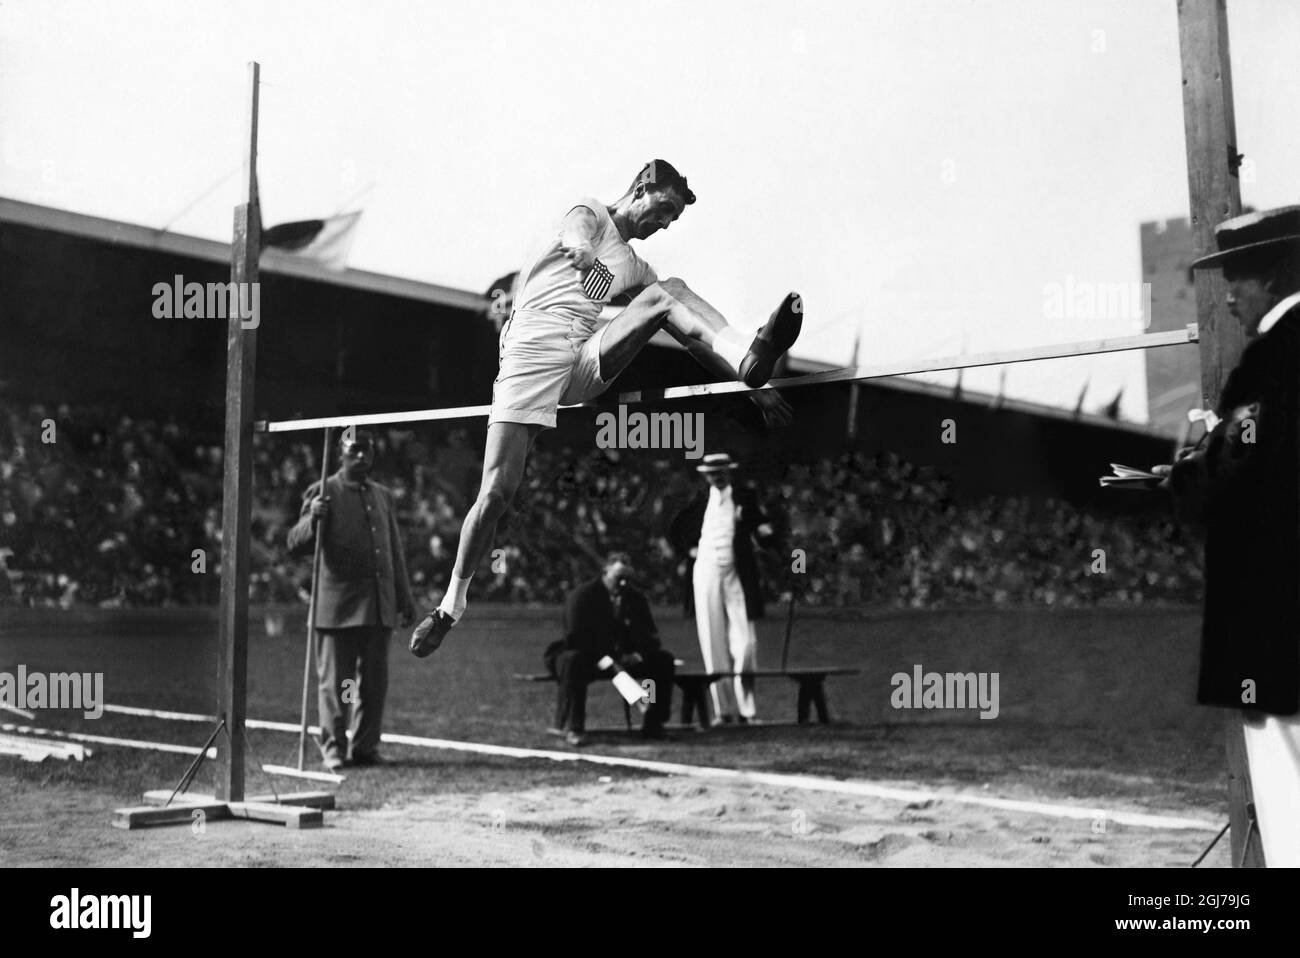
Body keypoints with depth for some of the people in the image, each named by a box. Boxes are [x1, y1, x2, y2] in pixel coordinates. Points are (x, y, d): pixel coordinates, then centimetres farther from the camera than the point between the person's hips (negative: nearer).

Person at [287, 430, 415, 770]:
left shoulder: (383, 496, 17)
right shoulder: (323, 493, 2)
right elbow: (296, 545, -4)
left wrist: (405, 598, 18)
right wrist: (313, 518, -24)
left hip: (379, 606, 5)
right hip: (337, 604, -4)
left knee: (374, 682, 6)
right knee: (334, 681, 0)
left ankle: (365, 747, 15)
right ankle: (334, 749, 7)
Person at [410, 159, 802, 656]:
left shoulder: (634, 267, 27)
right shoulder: (591, 212, 12)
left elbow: (690, 329, 24)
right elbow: (575, 235, -14)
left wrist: (750, 386, 17)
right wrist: (585, 254, -37)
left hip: (587, 364, 5)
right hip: (532, 350, -5)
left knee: (668, 292, -15)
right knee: (497, 490, -15)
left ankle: (749, 363, -39)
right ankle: (451, 604, 1)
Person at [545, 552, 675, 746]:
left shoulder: (635, 598, 5)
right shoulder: (582, 595, -13)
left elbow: (649, 636, 6)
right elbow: (575, 638, -21)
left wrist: (638, 654, -17)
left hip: (623, 658, 5)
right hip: (589, 659, -5)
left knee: (664, 660, -12)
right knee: (572, 660, -40)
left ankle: (653, 724, -6)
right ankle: (572, 728, -33)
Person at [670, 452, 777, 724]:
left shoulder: (745, 499, 5)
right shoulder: (699, 501, 9)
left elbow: (766, 539, 6)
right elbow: (676, 531, 22)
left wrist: (765, 533, -16)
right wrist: (691, 549, 7)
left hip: (737, 577, -1)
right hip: (706, 575, 1)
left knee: (745, 643, -7)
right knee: (713, 646, 1)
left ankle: (745, 708, 1)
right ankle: (723, 710, 6)